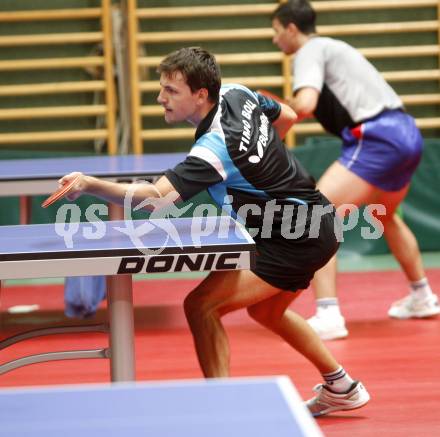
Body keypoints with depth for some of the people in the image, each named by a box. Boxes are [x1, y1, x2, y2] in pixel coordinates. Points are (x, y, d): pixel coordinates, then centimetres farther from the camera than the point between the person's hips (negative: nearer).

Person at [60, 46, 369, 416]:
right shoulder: (237, 94, -2)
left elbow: (157, 196, -40)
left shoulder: (215, 149, -28)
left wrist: (91, 185, -49)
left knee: (201, 305, -15)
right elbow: (287, 117, 18)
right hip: (316, 223, 10)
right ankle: (342, 388, 43)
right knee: (266, 311, 31)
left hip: (297, 240, -10)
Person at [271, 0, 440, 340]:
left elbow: (304, 104, -18)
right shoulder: (332, 48, 26)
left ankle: (328, 316, -23)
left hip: (376, 139, -10)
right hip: (407, 133, 10)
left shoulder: (309, 52, -2)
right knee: (385, 216, 34)